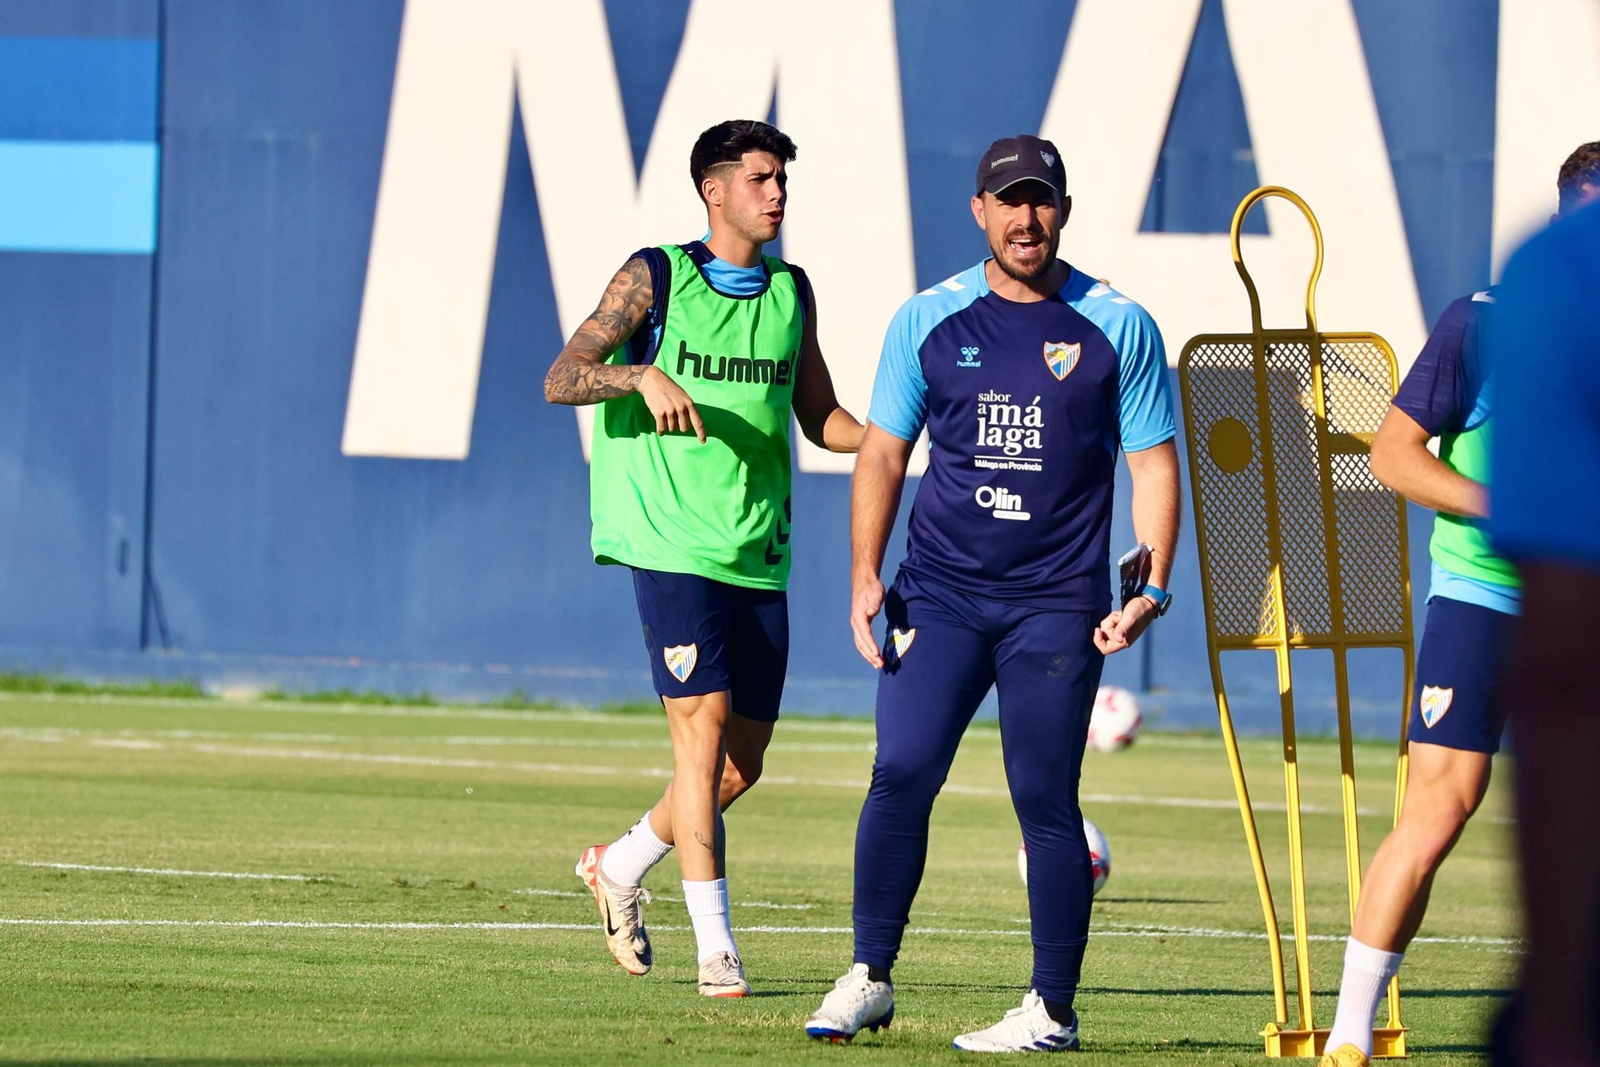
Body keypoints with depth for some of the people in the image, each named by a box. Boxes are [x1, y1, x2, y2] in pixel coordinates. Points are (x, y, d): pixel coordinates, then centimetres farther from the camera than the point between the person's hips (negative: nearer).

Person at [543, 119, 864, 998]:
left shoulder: (791, 292, 13)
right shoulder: (653, 278, -1)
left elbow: (820, 418, 19)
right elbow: (560, 380, -6)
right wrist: (642, 374, -25)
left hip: (760, 552, 5)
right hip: (672, 540, -5)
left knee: (743, 760, 8)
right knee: (702, 727, -15)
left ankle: (620, 866, 32)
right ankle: (716, 946, -14)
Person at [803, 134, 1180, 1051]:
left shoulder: (1118, 328, 2)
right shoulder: (928, 321, 7)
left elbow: (1154, 464, 4)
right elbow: (884, 452, 12)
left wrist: (1150, 589, -7)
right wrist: (865, 574, 0)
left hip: (1057, 605, -2)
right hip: (939, 591, 2)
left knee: (1046, 801, -2)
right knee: (902, 772, -9)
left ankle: (1053, 1009, 6)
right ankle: (869, 980, 1)